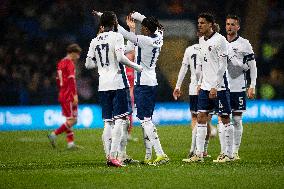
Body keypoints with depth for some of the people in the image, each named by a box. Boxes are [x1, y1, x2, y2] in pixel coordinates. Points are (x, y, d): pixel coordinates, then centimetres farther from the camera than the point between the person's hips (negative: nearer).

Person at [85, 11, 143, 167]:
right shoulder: (116, 36, -4)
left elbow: (88, 64, 12)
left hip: (103, 85, 5)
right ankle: (114, 156, -17)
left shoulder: (95, 41, 12)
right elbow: (120, 57, -16)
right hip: (118, 83, -5)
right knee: (120, 119, -6)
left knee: (108, 122, 9)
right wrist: (136, 67, -5)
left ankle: (109, 156, 4)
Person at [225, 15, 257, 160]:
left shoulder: (244, 44, -1)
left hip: (238, 88, -3)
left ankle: (235, 151, 5)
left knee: (237, 120, 0)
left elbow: (252, 67, 2)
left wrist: (252, 86, -5)